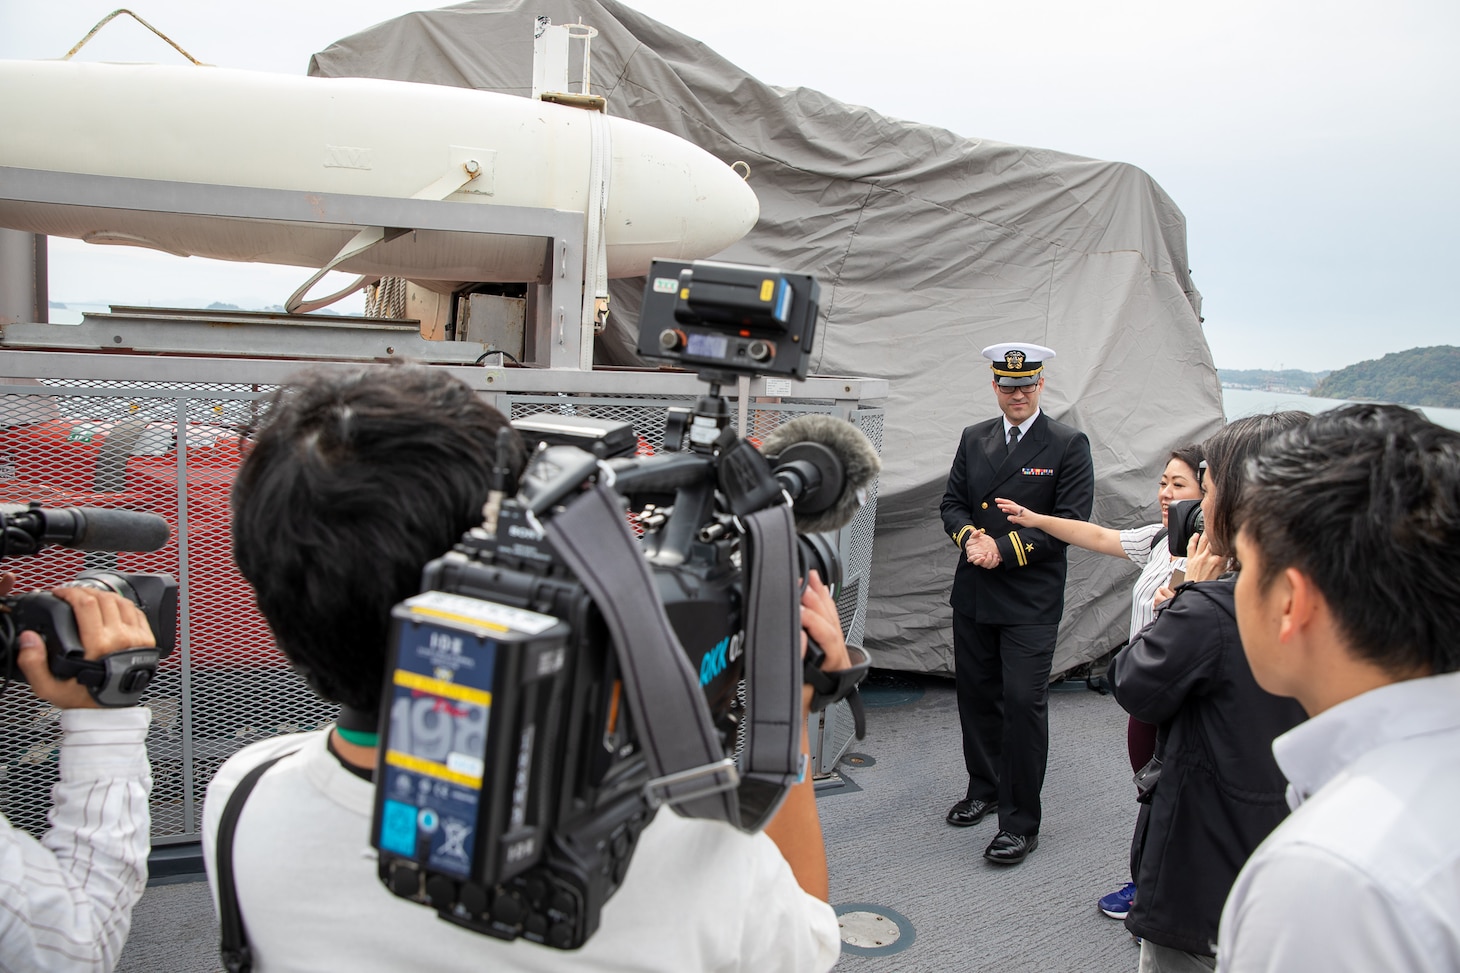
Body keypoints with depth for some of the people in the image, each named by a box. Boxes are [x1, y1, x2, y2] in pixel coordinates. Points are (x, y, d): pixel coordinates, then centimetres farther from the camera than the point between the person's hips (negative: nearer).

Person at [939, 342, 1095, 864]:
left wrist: (1005, 548, -16)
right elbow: (952, 503, 12)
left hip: (1032, 601, -5)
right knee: (975, 695, 14)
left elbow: (1071, 522, -10)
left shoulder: (1069, 444, -4)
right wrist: (970, 537, -10)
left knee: (1023, 703, -6)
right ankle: (984, 788, 35)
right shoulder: (974, 439, 10)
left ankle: (1020, 822, 6)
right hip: (973, 594, 5)